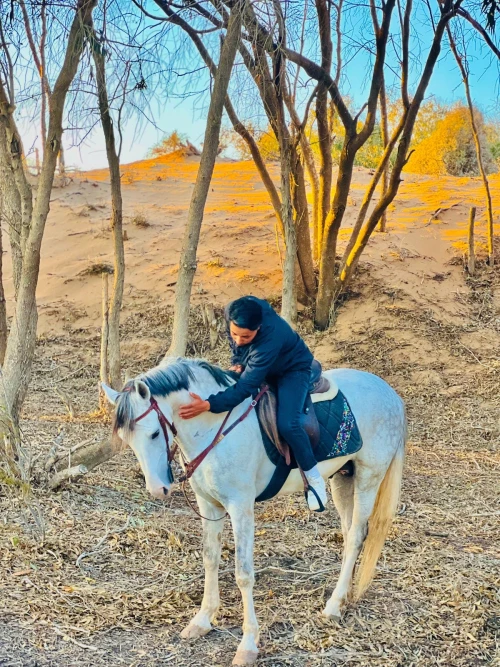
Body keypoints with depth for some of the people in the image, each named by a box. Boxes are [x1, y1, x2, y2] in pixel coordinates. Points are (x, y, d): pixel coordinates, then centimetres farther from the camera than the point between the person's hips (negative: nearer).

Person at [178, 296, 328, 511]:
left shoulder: (269, 340, -45)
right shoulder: (233, 313, -27)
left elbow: (246, 386, -45)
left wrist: (208, 405, -55)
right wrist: (237, 362, -14)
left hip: (292, 370, -7)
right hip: (257, 366, 8)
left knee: (287, 424, -27)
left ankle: (314, 479, -7)